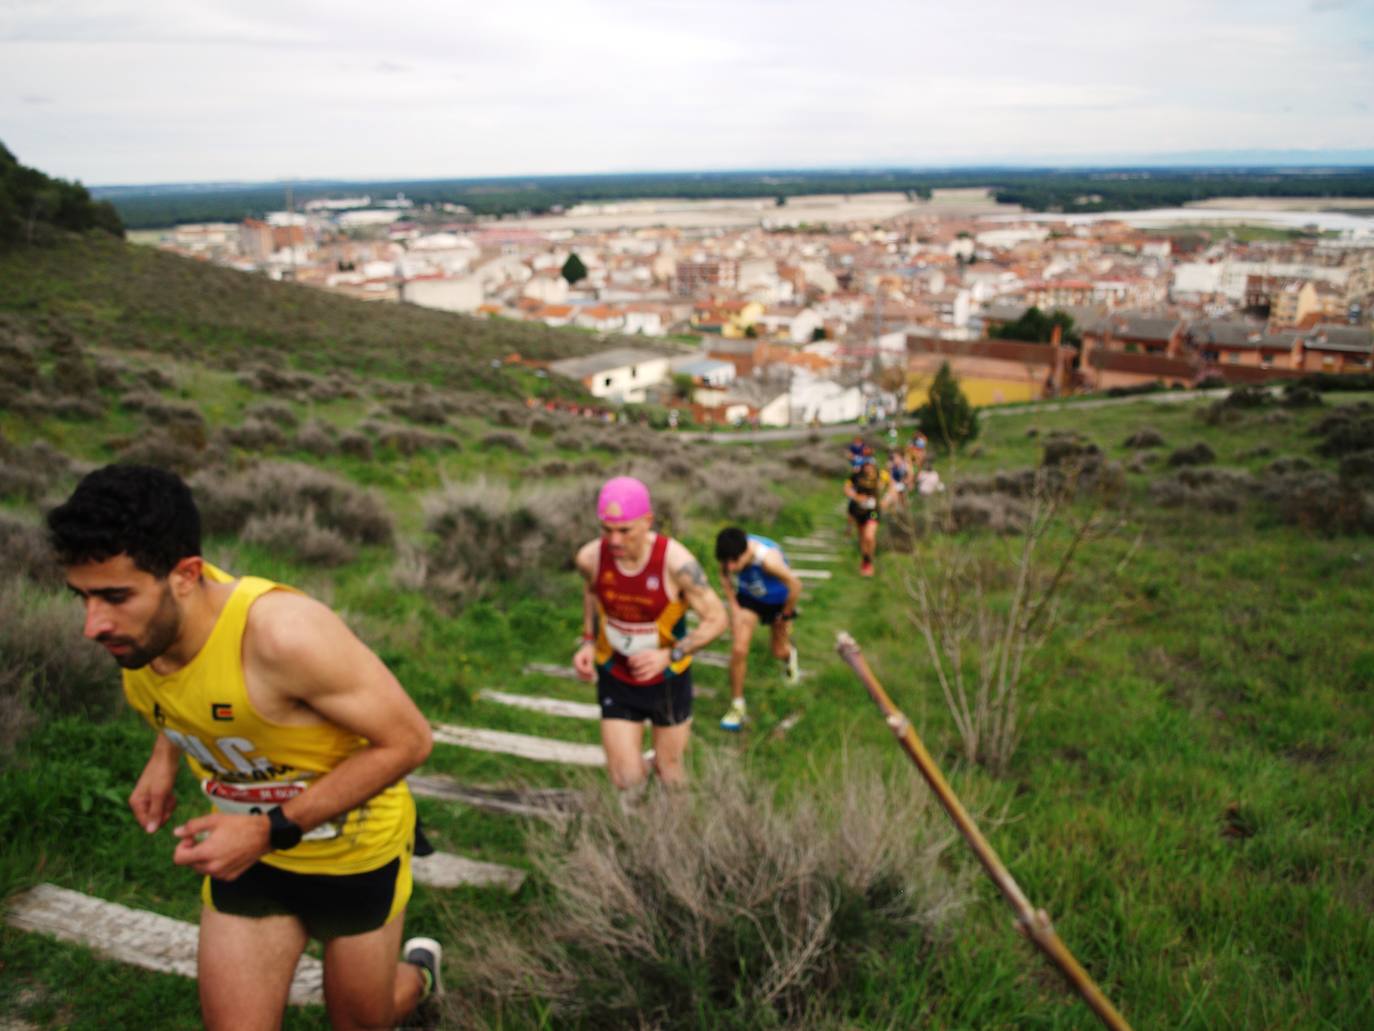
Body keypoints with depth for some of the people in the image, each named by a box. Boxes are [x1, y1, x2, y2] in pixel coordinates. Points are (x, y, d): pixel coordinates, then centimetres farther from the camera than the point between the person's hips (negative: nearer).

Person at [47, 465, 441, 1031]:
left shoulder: (283, 631, -38)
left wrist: (272, 831, -29)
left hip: (355, 851, -4)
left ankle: (417, 971, 53)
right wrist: (164, 757, -2)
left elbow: (407, 741, -29)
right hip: (247, 846, 5)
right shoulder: (139, 621, -16)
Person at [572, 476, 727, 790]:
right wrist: (588, 644, -7)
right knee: (627, 781, 1)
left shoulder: (677, 561, -32)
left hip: (668, 678, -1)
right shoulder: (590, 556, -22)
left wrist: (668, 656, -33)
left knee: (668, 775, 12)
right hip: (616, 680, 2)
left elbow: (717, 619, -20)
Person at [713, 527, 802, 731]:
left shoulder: (768, 558, -44)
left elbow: (795, 585, -30)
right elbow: (724, 575, -4)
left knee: (779, 653, 15)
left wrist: (785, 615, -14)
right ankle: (737, 706, 4)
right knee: (738, 649, -12)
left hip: (777, 599, -2)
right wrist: (733, 606, -8)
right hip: (748, 596, 2)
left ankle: (789, 652, 55)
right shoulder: (729, 555, -29)